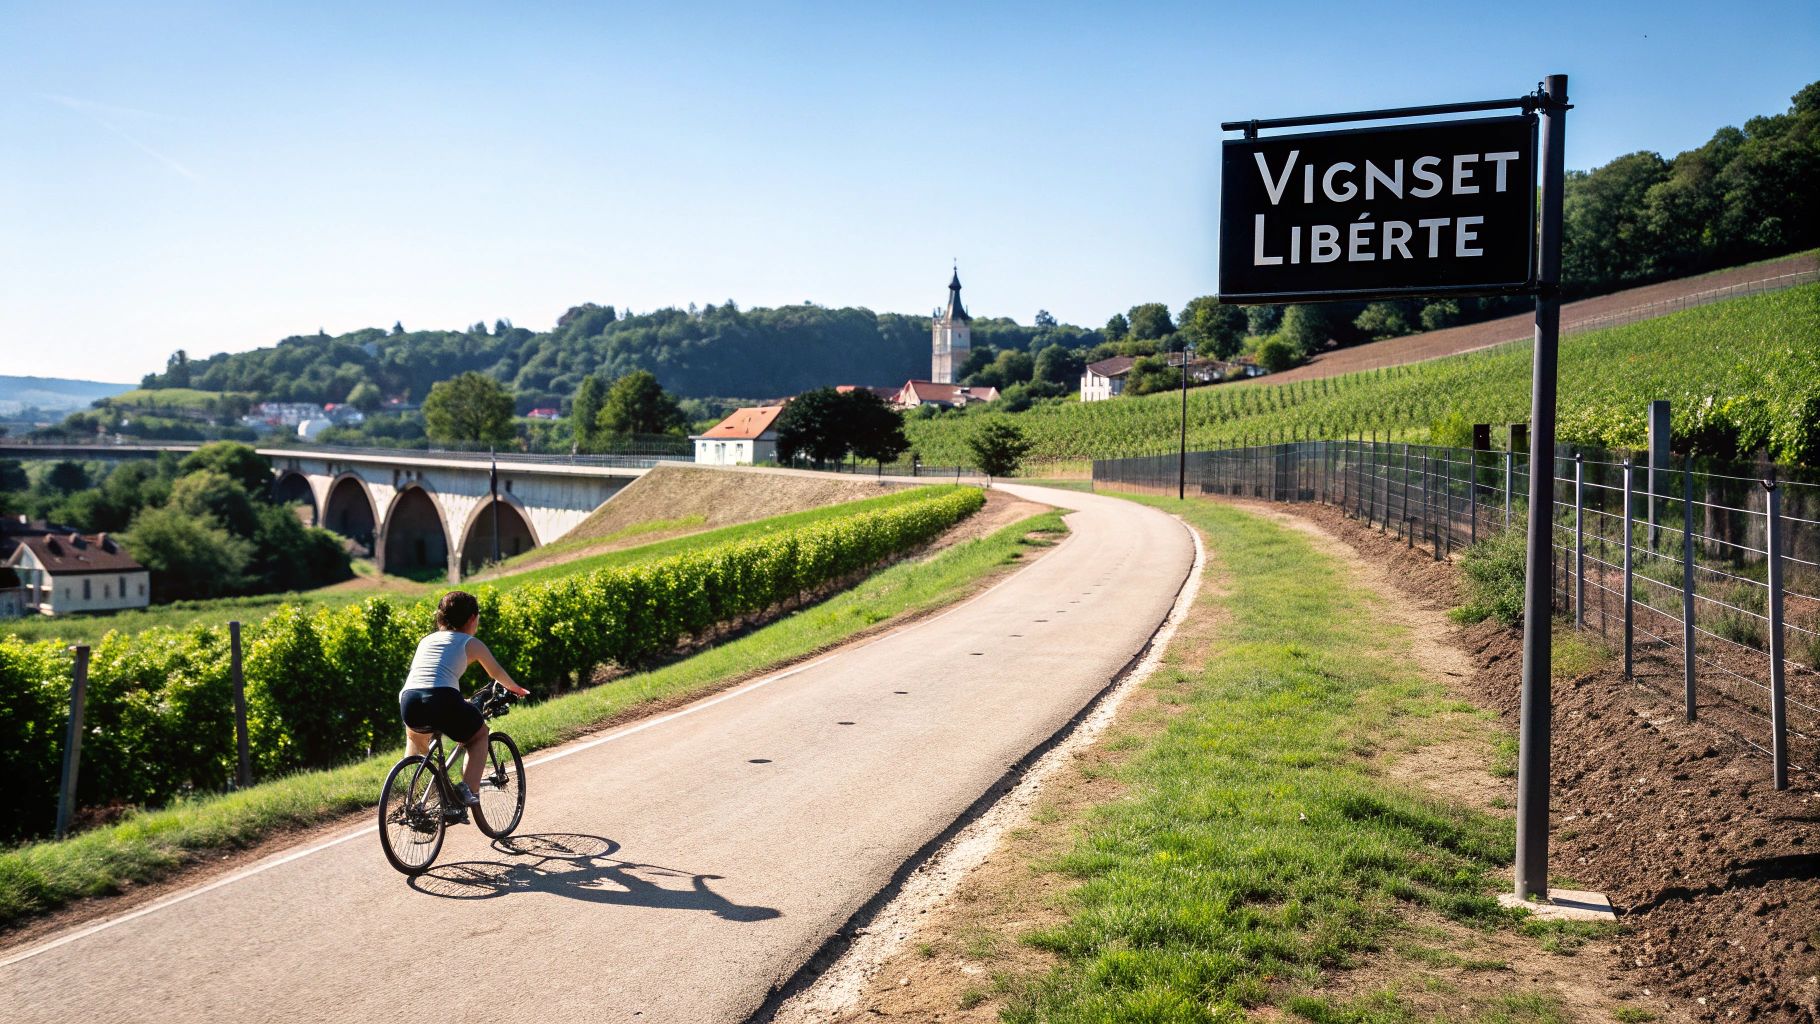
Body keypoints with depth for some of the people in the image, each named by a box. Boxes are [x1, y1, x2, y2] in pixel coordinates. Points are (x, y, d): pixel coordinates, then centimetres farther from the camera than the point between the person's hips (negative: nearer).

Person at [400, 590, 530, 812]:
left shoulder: (426, 640, 29)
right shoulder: (471, 643, 17)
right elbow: (496, 673, 33)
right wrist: (514, 688, 55)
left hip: (408, 701, 4)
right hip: (443, 700, -4)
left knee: (415, 734, 40)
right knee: (480, 734, 25)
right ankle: (467, 790, 8)